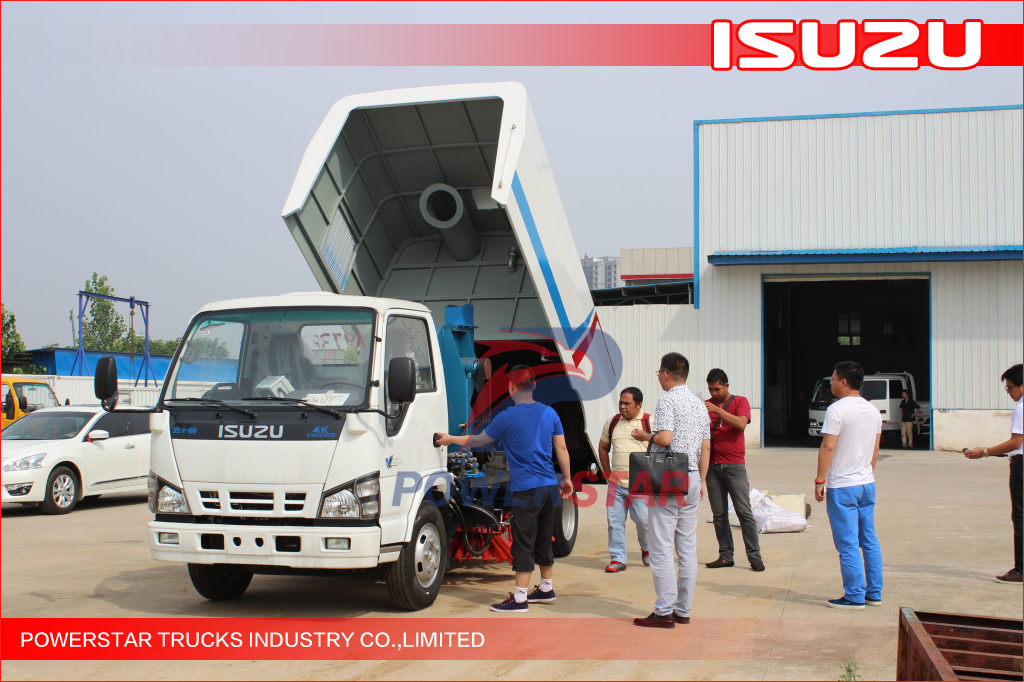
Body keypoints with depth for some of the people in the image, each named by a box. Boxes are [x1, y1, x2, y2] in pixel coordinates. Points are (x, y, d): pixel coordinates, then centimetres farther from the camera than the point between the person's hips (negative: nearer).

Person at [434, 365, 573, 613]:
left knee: (523, 544, -3)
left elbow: (479, 440, 4)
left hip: (526, 490, -6)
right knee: (544, 540, 18)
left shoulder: (507, 417, -8)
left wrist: (450, 439, 19)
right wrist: (567, 478, 21)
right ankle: (546, 589, 28)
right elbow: (561, 448, 10)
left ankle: (520, 598, -1)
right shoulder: (549, 413, 6)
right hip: (549, 488, 6)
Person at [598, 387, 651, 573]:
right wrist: (608, 472, 14)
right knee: (614, 520, 0)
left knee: (643, 519, -4)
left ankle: (647, 550, 24)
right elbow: (603, 448, 22)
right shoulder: (612, 423, 11)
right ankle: (617, 559, 10)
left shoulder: (649, 422, -2)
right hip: (616, 481, 4)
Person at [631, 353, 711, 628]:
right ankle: (683, 610, 14)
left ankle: (664, 611, -5)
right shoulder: (700, 404, 13)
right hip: (692, 480, 8)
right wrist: (701, 481, 19)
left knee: (661, 548, -4)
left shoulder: (668, 400, -10)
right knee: (687, 548, 10)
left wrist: (644, 435, -3)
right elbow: (706, 447, 14)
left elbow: (664, 438, -22)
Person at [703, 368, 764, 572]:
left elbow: (741, 424, -16)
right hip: (712, 466, 4)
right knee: (719, 514, 4)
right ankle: (725, 556, 9)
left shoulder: (740, 402, 2)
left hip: (734, 465, -4)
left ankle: (754, 556, -2)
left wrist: (718, 410, -23)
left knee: (744, 511, -5)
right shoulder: (707, 405, 12)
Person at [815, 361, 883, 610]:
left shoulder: (837, 409, -15)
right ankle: (874, 593, 18)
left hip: (842, 486, -7)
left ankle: (854, 596, 2)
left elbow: (828, 448, -17)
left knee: (848, 544, -2)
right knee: (869, 541, 13)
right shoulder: (873, 410, 8)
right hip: (867, 484, 7)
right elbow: (875, 449, 15)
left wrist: (820, 480, -11)